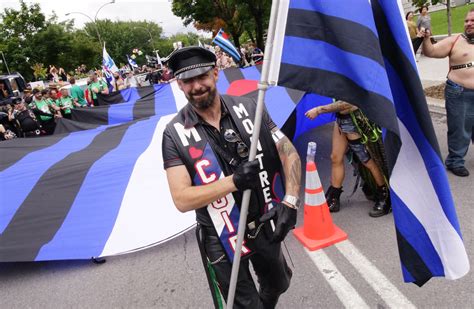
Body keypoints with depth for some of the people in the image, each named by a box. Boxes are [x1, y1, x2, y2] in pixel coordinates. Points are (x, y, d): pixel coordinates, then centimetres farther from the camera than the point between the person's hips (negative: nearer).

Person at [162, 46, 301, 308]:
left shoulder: (247, 107, -8)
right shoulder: (175, 133, -14)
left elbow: (289, 152, -6)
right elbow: (182, 200, -18)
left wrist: (290, 201, -18)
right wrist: (234, 181, -28)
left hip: (265, 226, 3)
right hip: (222, 240, -3)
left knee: (278, 285, 28)